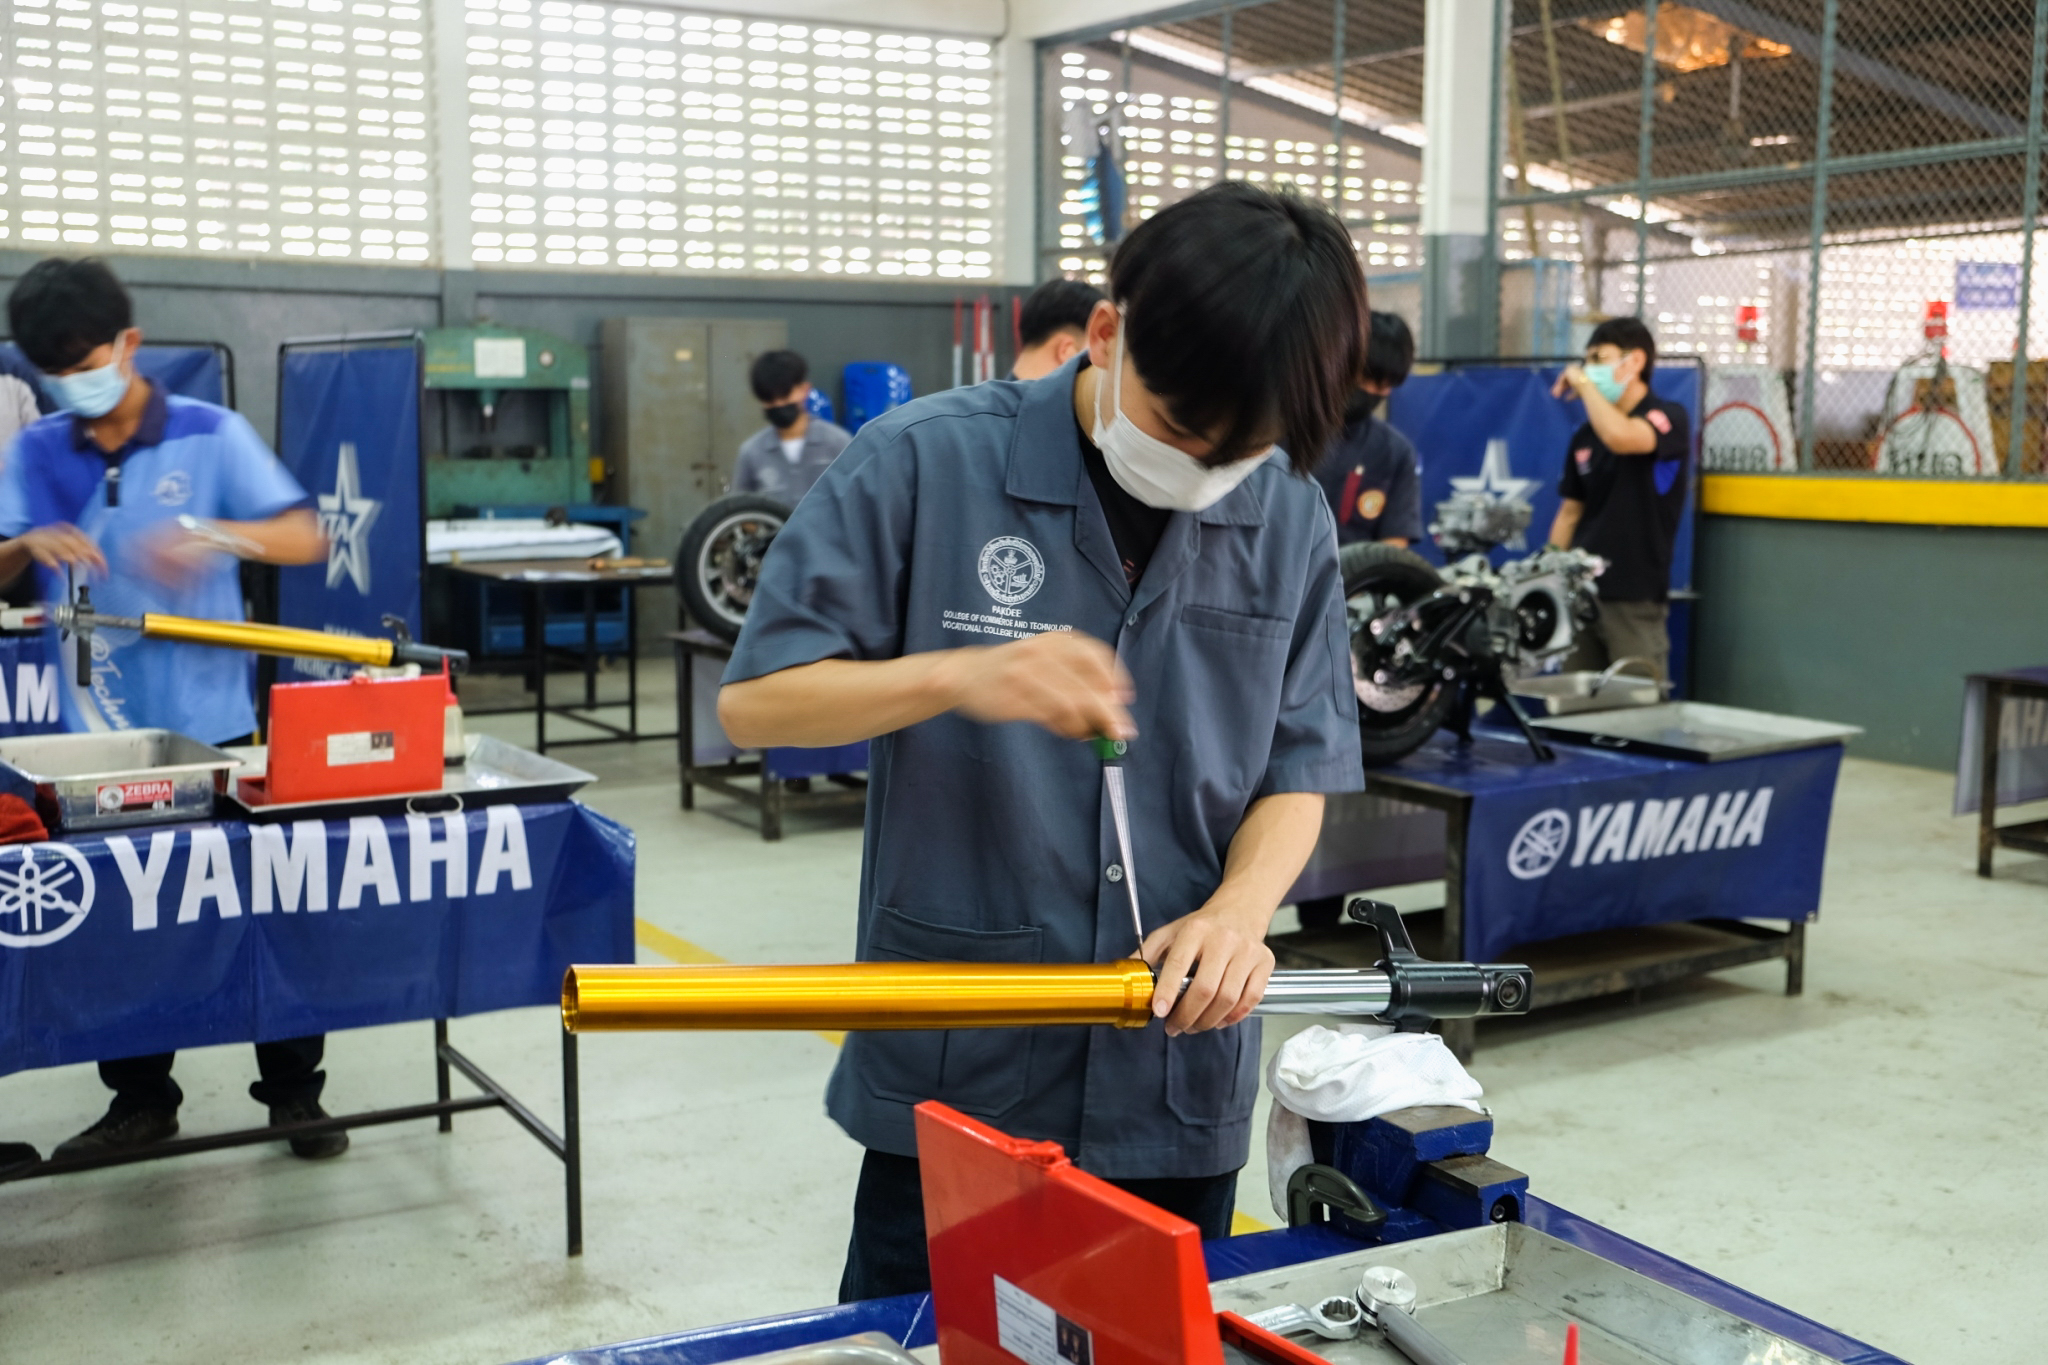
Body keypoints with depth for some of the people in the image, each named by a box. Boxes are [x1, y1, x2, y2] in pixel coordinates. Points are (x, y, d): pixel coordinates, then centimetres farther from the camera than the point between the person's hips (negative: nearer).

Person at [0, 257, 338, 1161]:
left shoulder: (211, 435, -3)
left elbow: (305, 539, -9)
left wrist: (211, 532, -27)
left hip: (211, 724, -3)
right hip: (98, 732, 3)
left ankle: (293, 1090, 18)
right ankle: (140, 1098, 25)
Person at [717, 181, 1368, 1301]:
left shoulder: (1290, 519, 0)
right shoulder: (925, 463, -10)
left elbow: (1299, 768, 6)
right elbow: (752, 701, -9)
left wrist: (1240, 907, -14)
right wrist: (960, 674, -24)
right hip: (953, 1083, -3)